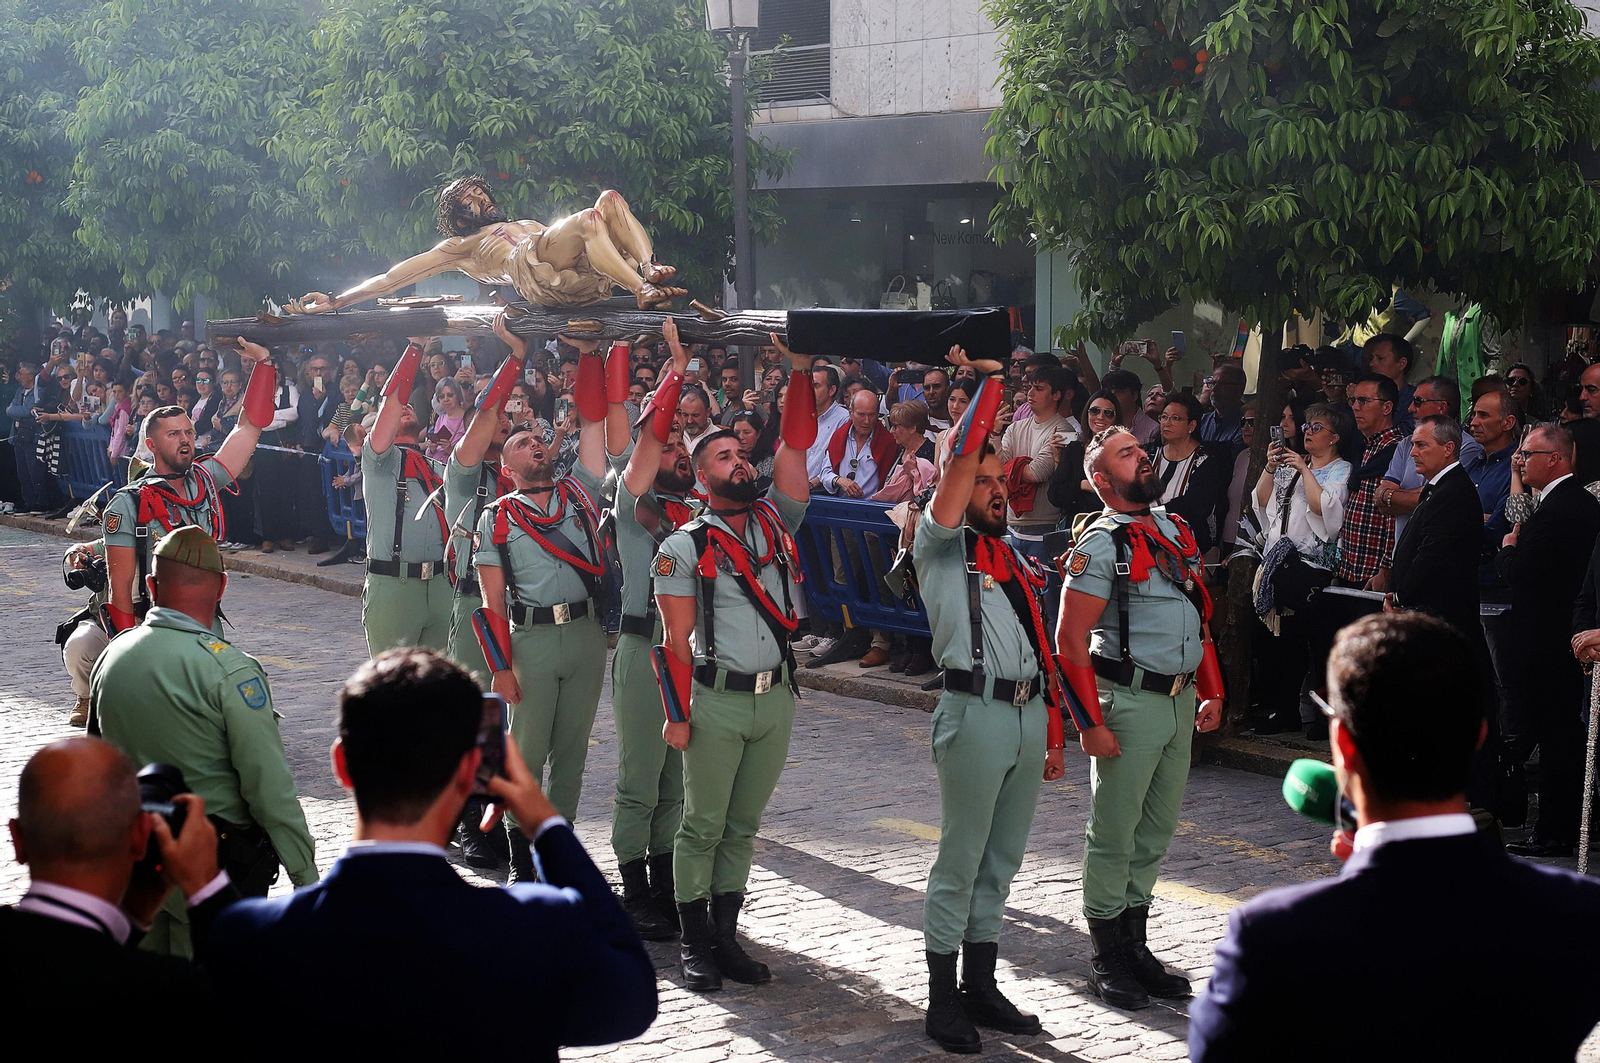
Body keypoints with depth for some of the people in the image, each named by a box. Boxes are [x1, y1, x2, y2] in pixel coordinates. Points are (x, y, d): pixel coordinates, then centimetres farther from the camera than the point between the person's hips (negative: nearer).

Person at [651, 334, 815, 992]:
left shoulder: (775, 520, 9)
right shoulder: (684, 547, -2)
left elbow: (796, 445, 1)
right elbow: (677, 637, -5)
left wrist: (799, 370, -6)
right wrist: (677, 712, -10)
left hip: (777, 697, 4)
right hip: (718, 701, -4)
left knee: (743, 826, 11)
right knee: (703, 826, 3)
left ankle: (726, 934, 19)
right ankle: (695, 944, 11)